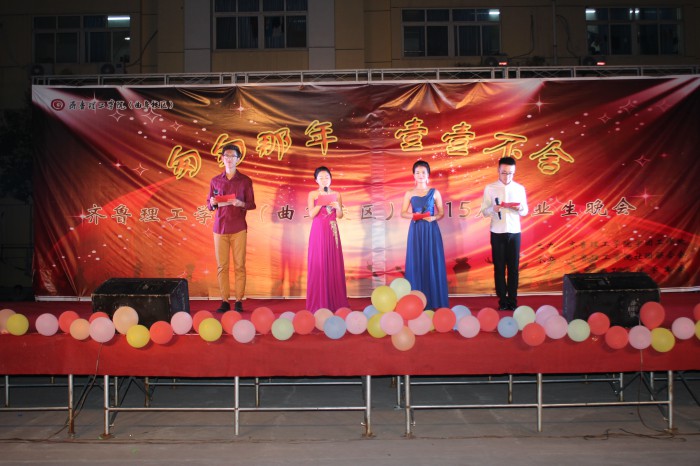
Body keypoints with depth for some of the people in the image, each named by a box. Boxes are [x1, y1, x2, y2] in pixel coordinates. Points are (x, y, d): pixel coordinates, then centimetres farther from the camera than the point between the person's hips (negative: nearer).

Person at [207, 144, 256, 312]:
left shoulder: (245, 181, 4)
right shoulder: (215, 181, 10)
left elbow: (252, 204, 4)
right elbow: (209, 205, 13)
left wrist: (241, 204, -16)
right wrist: (212, 203, -10)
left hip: (238, 228, -2)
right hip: (220, 228, 2)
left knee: (239, 265, -3)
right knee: (222, 266, 0)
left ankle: (239, 300, 2)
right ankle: (225, 301, 4)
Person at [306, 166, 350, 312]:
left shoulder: (336, 194, 9)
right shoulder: (313, 194, 3)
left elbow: (340, 216, 5)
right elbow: (311, 214, -7)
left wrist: (338, 207, -14)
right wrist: (321, 202, -17)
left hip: (332, 232, 2)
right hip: (318, 231, -2)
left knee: (334, 264, 2)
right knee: (318, 264, -4)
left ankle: (334, 301, 8)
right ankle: (318, 302, 1)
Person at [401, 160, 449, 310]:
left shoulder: (434, 192, 4)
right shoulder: (409, 194, 5)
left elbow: (441, 213, 7)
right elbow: (403, 213, 7)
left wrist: (433, 218, -14)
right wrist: (414, 215, -13)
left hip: (431, 231, 0)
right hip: (416, 231, 0)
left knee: (433, 262, -1)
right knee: (416, 263, 0)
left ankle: (434, 301, 5)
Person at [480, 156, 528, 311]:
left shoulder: (520, 188, 5)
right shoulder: (490, 188, -1)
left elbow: (525, 211, 9)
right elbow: (484, 211, 0)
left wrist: (519, 209, -13)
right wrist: (493, 209, -21)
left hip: (514, 232, 1)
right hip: (497, 233, -1)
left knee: (513, 267, 3)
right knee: (499, 267, 3)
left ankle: (512, 301, 11)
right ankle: (502, 301, 10)